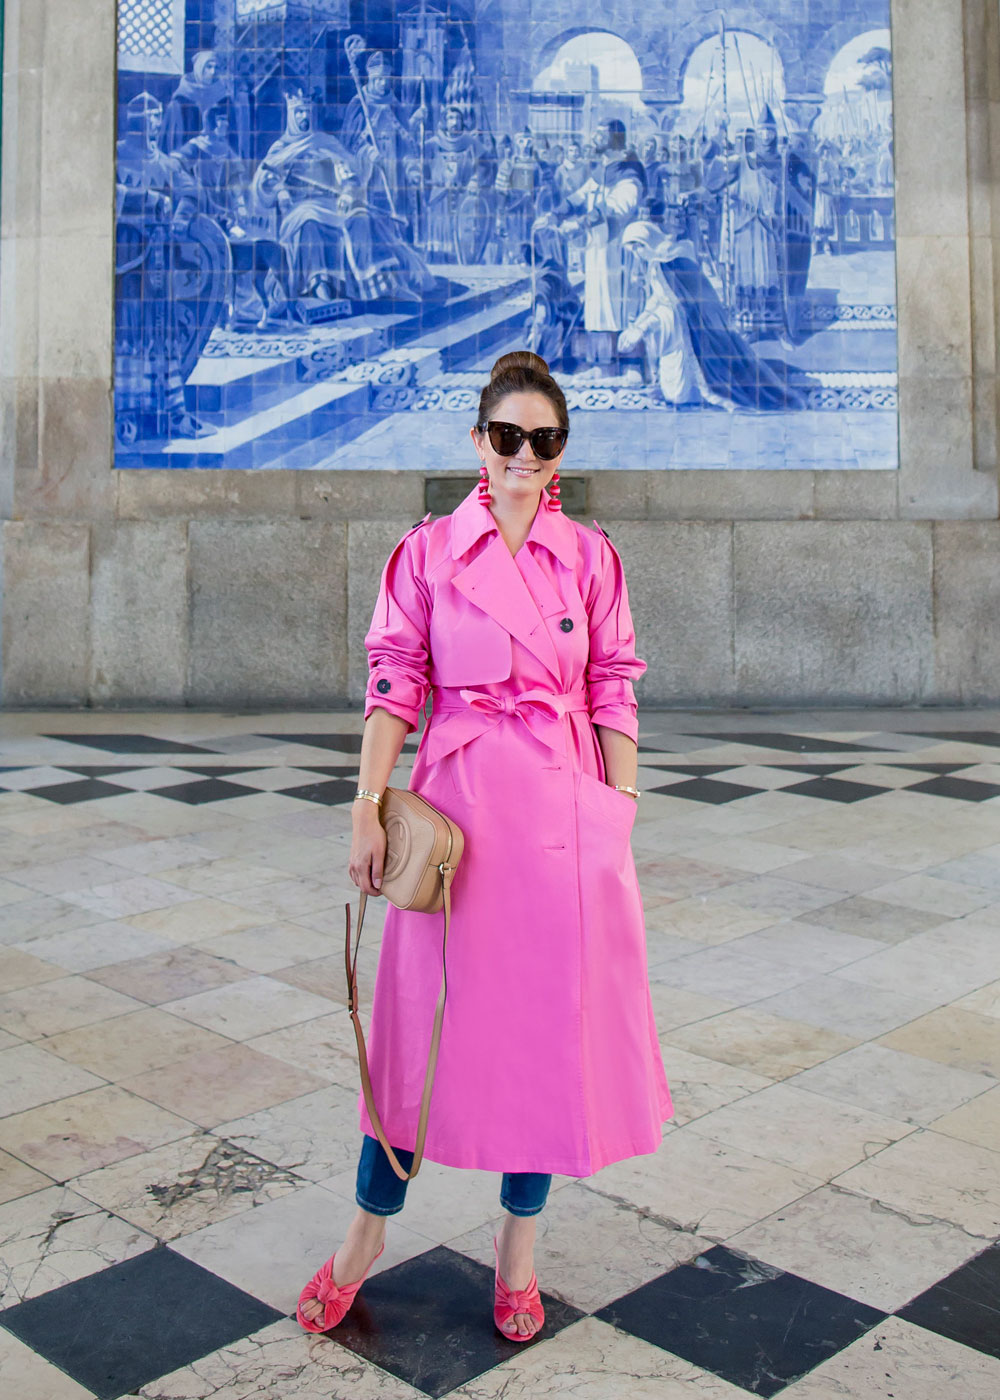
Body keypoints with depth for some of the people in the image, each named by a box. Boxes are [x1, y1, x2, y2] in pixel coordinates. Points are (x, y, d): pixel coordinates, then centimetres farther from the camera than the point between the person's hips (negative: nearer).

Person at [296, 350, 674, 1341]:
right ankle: (368, 1232, 26)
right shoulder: (428, 550, 2)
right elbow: (395, 682, 0)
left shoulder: (590, 556, 5)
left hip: (565, 810, 1)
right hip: (454, 801, -1)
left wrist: (624, 812, 2)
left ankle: (518, 1244, 26)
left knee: (552, 1017, 7)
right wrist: (369, 807, -8)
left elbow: (613, 695, 7)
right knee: (428, 1013, 6)